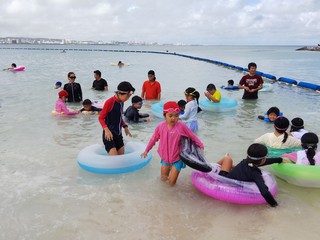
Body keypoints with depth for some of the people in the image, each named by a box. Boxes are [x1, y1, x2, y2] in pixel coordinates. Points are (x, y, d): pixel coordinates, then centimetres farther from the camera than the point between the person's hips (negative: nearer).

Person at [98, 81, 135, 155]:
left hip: (118, 134, 8)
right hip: (109, 135, -8)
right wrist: (106, 129, -26)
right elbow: (101, 118, -13)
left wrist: (125, 127, 11)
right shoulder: (110, 102, -16)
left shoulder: (121, 102, 6)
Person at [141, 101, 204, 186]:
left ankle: (174, 172, 32)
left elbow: (192, 136, -5)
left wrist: (201, 146, -2)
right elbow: (153, 139, 4)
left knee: (171, 183, 2)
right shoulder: (160, 126, -11)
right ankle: (169, 168, 46)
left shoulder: (181, 126, -18)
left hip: (177, 158, -2)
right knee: (163, 178, 18)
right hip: (165, 158, 3)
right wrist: (146, 150, 13)